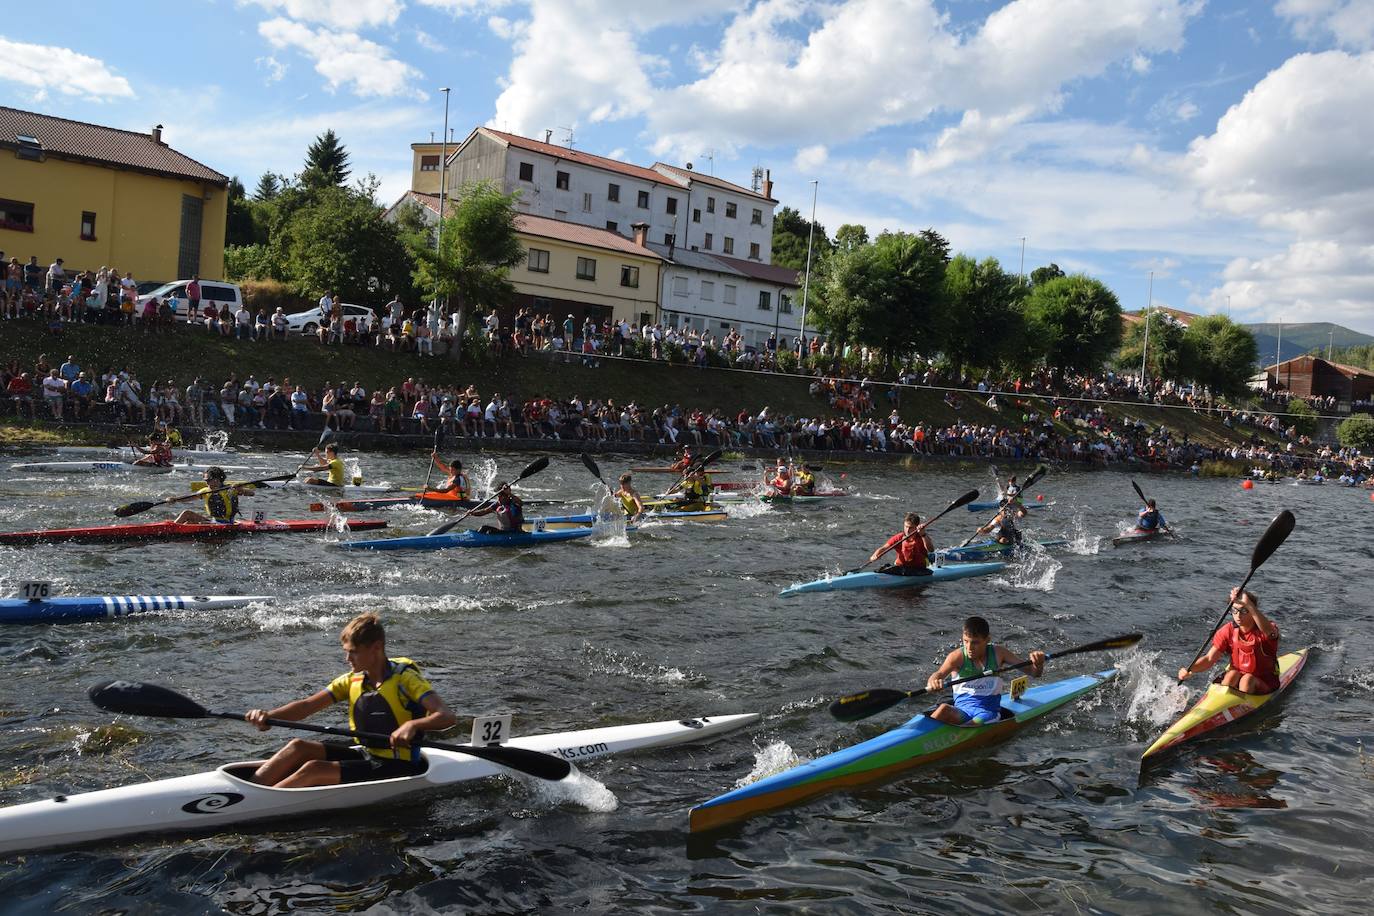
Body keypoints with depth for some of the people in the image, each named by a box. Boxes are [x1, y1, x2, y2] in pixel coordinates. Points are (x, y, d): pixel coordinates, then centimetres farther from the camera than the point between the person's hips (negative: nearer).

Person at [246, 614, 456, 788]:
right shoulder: (352, 681, 7)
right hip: (366, 755, 7)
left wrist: (413, 725, -41)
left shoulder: (405, 678, -13)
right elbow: (307, 705, 0)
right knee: (298, 746, -9)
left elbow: (447, 717, -23)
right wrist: (268, 716, -18)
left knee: (313, 769, -22)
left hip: (396, 766, -7)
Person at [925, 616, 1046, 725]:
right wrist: (933, 683, -48)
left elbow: (1035, 672, 2)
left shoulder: (998, 654, 2)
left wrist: (1038, 663, -23)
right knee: (944, 709, -36)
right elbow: (939, 674, -23)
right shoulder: (957, 656, -5)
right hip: (961, 709, 0)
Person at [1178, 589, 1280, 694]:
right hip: (1236, 679, 3)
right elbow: (1209, 659, -11)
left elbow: (1268, 631, -45)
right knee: (1232, 674, -27)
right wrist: (1189, 670, -31)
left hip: (1265, 683, -3)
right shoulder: (1228, 631, -7)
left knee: (1247, 679, -31)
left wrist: (1248, 604, -58)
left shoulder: (1269, 628, -17)